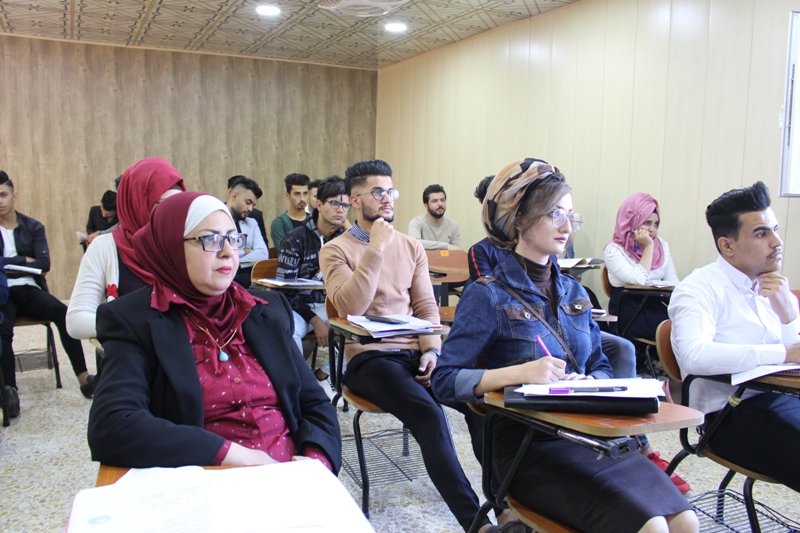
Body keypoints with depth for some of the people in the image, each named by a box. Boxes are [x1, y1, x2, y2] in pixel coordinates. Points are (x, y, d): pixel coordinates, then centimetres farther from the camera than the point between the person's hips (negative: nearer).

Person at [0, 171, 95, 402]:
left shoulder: (33, 227, 9)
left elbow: (44, 264, -4)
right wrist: (24, 260, -6)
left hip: (29, 290, 1)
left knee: (62, 312, -29)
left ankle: (83, 378, -31)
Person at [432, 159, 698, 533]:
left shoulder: (574, 293, 13)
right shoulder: (489, 296, -5)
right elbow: (444, 381, -10)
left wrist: (590, 382, -5)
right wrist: (520, 372, -22)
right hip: (526, 444, -5)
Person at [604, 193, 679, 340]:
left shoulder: (661, 245, 14)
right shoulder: (613, 250, -4)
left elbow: (672, 281, 9)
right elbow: (639, 280, -16)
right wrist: (648, 247, -9)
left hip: (656, 307, 6)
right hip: (630, 313, -6)